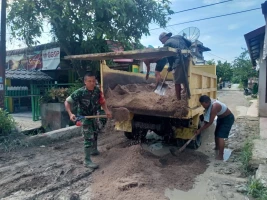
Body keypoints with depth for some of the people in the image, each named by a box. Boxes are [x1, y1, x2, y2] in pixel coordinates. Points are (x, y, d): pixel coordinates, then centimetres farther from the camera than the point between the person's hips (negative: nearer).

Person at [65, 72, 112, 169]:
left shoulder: (97, 90, -11)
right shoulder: (80, 92, -25)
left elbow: (102, 102, 0)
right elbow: (67, 102, -20)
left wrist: (106, 111, -18)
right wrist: (70, 114, -33)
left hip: (93, 116, 7)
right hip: (84, 118, -7)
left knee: (95, 134, 24)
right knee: (89, 138, -9)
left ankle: (94, 150, 49)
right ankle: (87, 161, 2)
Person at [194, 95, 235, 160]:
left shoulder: (214, 107, -36)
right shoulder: (210, 104, -10)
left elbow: (210, 122, -31)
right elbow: (208, 119, 4)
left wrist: (200, 130, -27)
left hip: (228, 118, -9)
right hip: (221, 118, 9)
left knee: (220, 136, -15)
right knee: (216, 134, 18)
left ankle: (220, 156, -11)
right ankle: (217, 147, 41)